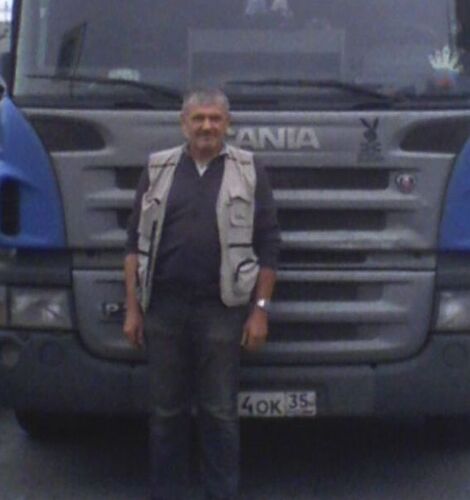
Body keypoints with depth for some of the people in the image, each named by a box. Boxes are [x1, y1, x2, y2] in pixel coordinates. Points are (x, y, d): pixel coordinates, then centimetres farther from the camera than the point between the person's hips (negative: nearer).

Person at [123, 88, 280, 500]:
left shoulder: (248, 171, 4)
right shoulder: (158, 170, 8)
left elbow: (268, 246, 2)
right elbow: (136, 243, 8)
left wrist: (260, 309, -4)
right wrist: (132, 308, 3)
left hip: (221, 310, -2)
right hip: (163, 309, 2)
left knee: (220, 412, 4)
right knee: (166, 411, 9)